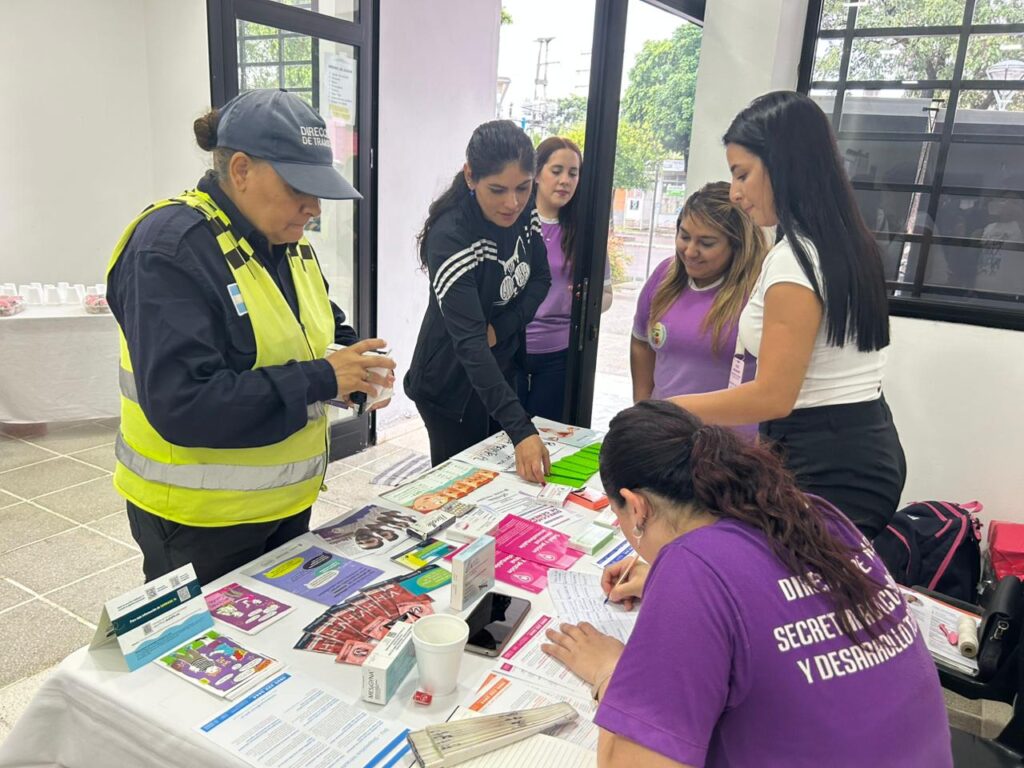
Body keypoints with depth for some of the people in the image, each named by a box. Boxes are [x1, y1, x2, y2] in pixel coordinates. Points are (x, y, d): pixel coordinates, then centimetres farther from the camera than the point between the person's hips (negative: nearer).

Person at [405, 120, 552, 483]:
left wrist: (501, 328, -17)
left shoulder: (524, 211, -11)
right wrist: (521, 430, -43)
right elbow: (469, 341, -36)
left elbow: (540, 278, 3)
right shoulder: (449, 237, -30)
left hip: (501, 369, 6)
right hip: (452, 383, -6)